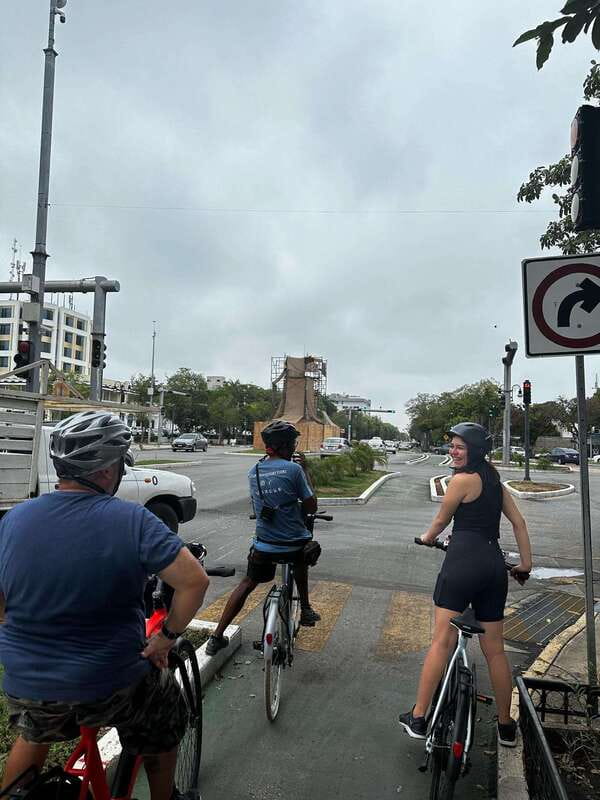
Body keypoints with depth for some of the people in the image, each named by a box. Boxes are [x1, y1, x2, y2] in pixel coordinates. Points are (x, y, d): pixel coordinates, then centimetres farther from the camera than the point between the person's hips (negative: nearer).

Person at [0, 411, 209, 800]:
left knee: (33, 737, 38)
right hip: (113, 685, -3)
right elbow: (195, 581, -21)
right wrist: (168, 636, -6)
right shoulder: (132, 520, -20)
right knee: (162, 733, 28)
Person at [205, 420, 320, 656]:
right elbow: (311, 506, -7)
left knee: (248, 583, 20)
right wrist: (305, 471, 0)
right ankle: (305, 610, 38)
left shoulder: (253, 472, 3)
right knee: (300, 557, 32)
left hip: (263, 545, 3)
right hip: (293, 543, -3)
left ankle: (217, 637, 17)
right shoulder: (293, 469, -14)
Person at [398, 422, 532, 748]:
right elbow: (519, 522, 16)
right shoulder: (494, 480, 15)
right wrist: (525, 563, 21)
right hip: (494, 565, 8)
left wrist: (427, 538, 23)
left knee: (442, 641, -3)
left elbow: (441, 520, 3)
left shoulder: (463, 479, -7)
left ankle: (418, 718, 5)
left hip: (463, 560, -7)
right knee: (495, 649, 15)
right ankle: (506, 727, 27)